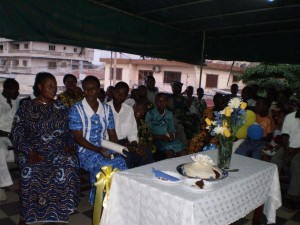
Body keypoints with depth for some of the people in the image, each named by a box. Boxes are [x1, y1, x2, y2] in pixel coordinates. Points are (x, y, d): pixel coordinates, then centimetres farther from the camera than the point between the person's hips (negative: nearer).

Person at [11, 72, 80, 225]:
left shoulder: (61, 107, 10)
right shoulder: (26, 108, 1)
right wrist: (30, 152, -14)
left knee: (69, 168, -23)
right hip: (34, 150, -1)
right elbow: (17, 134, -2)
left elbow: (68, 130, 12)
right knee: (30, 171, -25)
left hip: (59, 149, 2)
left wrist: (70, 145, -5)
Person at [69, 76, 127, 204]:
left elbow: (112, 134, 10)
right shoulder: (76, 110, -4)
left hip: (105, 149, 4)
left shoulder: (107, 109, 9)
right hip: (86, 151, -4)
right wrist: (98, 150, -20)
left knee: (121, 164, -26)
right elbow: (78, 138, -8)